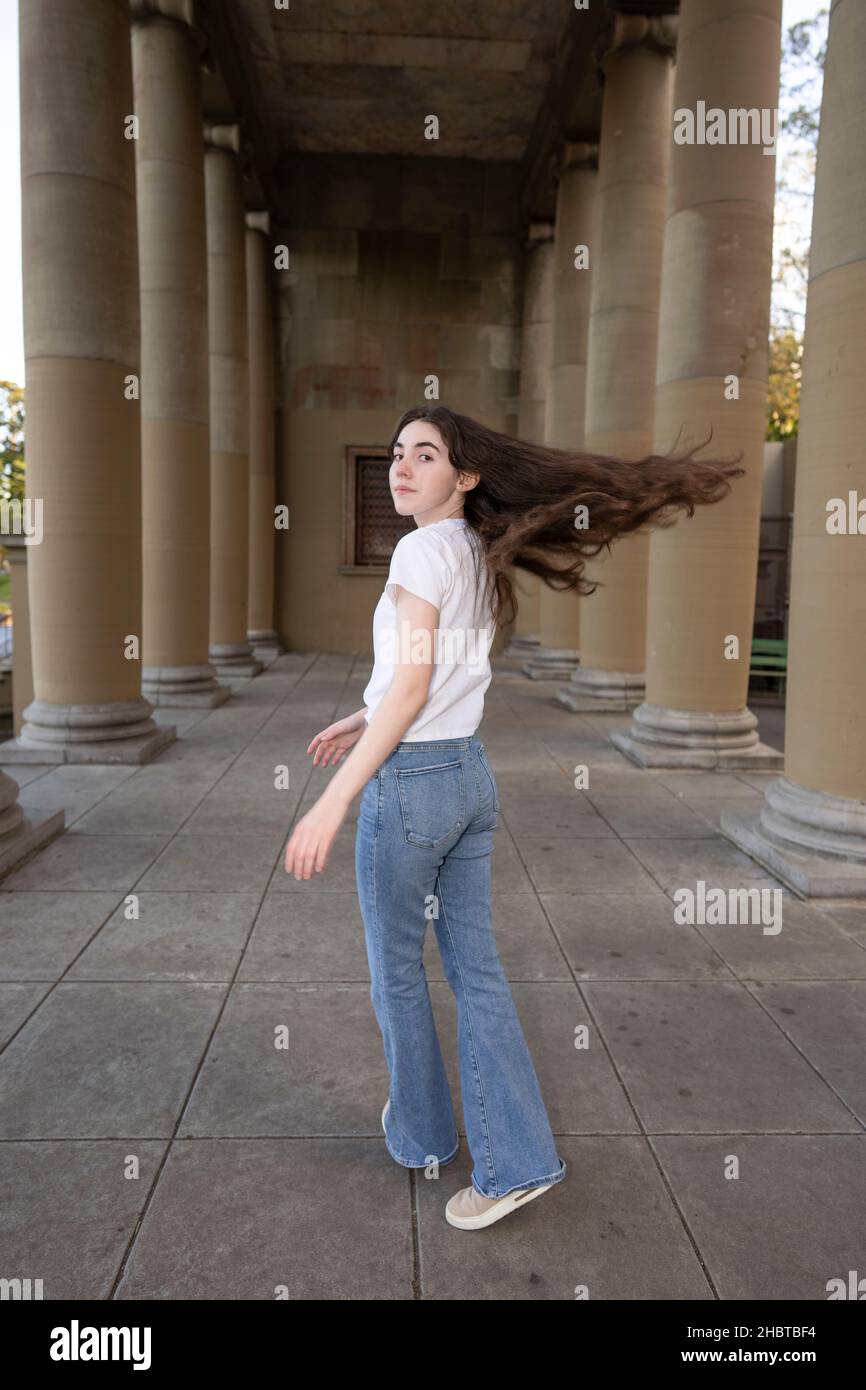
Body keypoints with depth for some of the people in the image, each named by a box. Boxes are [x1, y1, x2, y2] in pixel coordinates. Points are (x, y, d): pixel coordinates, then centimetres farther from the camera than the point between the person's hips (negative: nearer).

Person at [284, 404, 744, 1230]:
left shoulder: (422, 550, -14)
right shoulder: (478, 557, 11)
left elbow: (411, 688, -21)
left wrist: (333, 801, -22)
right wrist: (361, 720, 27)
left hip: (409, 781, -8)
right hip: (470, 773, 8)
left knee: (395, 974, 12)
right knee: (476, 970, 12)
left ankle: (422, 1136, 32)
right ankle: (515, 1159, 19)